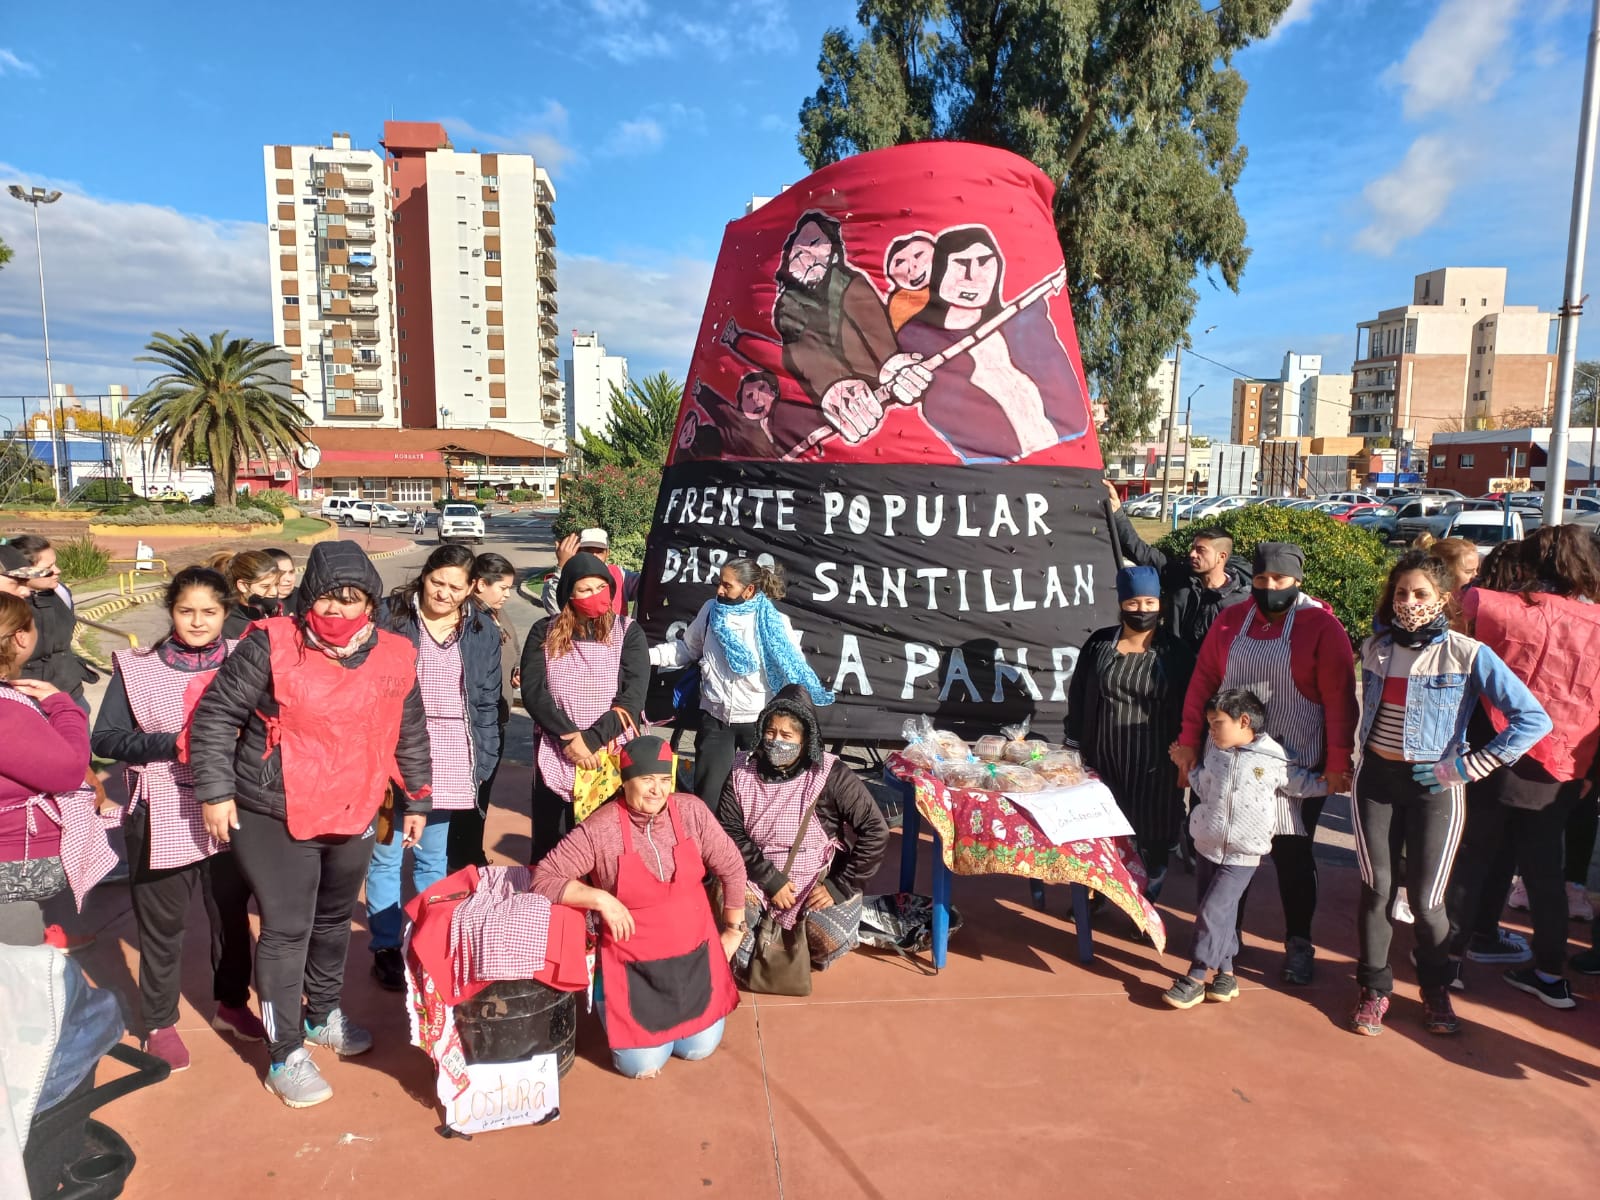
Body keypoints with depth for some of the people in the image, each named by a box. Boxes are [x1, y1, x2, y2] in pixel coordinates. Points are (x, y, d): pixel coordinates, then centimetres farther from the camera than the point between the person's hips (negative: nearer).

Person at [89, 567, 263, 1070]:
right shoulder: (136, 667, -7)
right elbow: (105, 738, -7)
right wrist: (173, 743, -19)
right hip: (163, 817, -2)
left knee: (232, 913, 17)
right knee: (161, 925, 12)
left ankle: (231, 1004, 38)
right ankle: (159, 1023, 32)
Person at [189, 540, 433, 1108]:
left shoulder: (395, 657, -3)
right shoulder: (271, 646, -16)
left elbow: (410, 735, 9)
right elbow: (215, 716, -8)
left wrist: (416, 801, 13)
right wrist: (215, 791, -9)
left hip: (353, 817, 5)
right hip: (275, 817, -5)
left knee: (335, 922, 21)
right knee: (286, 930, 1)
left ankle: (323, 1014, 43)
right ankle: (286, 1054, 17)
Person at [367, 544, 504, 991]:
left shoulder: (483, 630, 4)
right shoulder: (391, 617, -5)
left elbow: (488, 701, 7)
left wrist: (484, 760, 3)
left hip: (449, 763, 2)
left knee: (434, 859, 14)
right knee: (386, 856, 6)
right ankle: (386, 948, 21)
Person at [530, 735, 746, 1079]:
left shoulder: (691, 811, -11)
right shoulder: (600, 830, -19)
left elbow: (731, 867, 1)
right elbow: (543, 878, -15)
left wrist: (734, 929, 7)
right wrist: (601, 899, -25)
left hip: (695, 954, 3)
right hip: (633, 964, -3)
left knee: (699, 1048, 9)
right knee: (643, 1066, 1)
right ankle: (611, 1003, 29)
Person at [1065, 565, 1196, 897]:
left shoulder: (1176, 652, -3)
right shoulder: (1099, 644, 2)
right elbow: (1078, 697, 7)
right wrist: (1075, 747, 6)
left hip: (1154, 764, -2)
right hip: (1103, 758, 2)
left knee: (1153, 835, 7)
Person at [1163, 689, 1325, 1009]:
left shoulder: (1274, 760, -10)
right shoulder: (1215, 752, 4)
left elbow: (1303, 784, 4)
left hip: (1242, 857, -5)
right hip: (1206, 848, 5)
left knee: (1212, 913, -9)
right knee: (1220, 914, 13)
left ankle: (1196, 978, 0)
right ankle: (1225, 973, 26)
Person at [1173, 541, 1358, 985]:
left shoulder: (1322, 627, -7)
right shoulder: (1230, 621, 4)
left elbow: (1339, 698, -10)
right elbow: (1202, 682, 4)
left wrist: (1338, 762, -13)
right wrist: (1189, 743, 0)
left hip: (1298, 769, -3)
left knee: (1292, 854, 9)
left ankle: (1298, 945, 28)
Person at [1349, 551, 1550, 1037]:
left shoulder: (1467, 654, -11)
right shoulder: (1375, 647, 3)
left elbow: (1534, 719, -14)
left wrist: (1467, 767, -13)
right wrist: (1361, 756, 11)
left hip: (1433, 786, -3)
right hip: (1376, 779, 3)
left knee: (1425, 899, 3)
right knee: (1375, 888, 5)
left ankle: (1435, 991, 28)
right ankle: (1373, 990, 21)